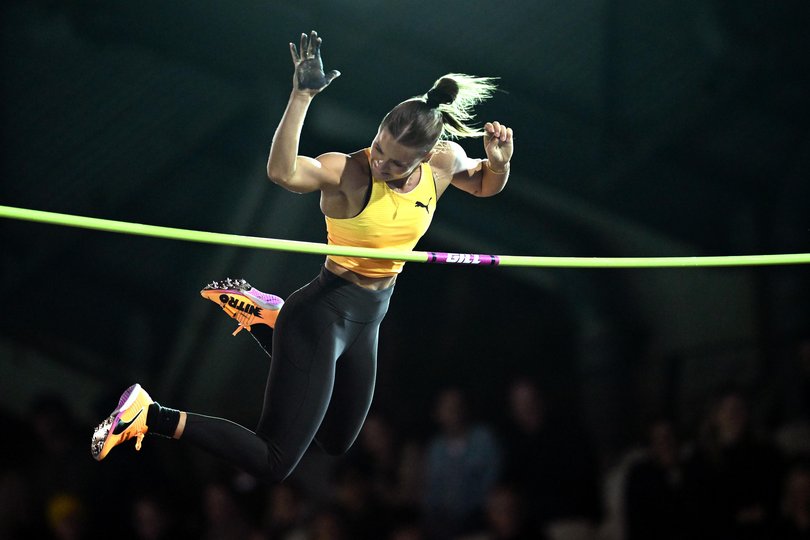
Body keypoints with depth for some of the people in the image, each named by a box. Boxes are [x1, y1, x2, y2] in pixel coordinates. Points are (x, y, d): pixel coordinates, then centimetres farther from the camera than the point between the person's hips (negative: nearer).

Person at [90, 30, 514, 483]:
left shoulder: (444, 163, -8)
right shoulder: (348, 173, -25)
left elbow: (484, 187, 14)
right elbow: (283, 172, -46)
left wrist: (499, 161, -9)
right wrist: (302, 96, -52)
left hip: (366, 323, 7)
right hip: (323, 316, -7)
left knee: (337, 442, 29)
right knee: (273, 464, -13)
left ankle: (263, 317, 35)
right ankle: (152, 416, -4)